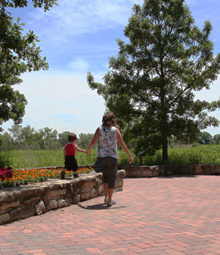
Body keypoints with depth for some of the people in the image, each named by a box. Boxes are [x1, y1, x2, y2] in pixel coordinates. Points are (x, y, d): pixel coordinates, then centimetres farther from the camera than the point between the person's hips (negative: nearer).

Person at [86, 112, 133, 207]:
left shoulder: (99, 129, -1)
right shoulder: (115, 130, -6)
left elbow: (93, 142, 1)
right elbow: (122, 144, -7)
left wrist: (88, 149, 21)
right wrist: (129, 155, 0)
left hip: (101, 156, 3)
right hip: (112, 156, -3)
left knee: (105, 176, 22)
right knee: (112, 178, 7)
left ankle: (106, 197, 17)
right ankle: (110, 200, 9)